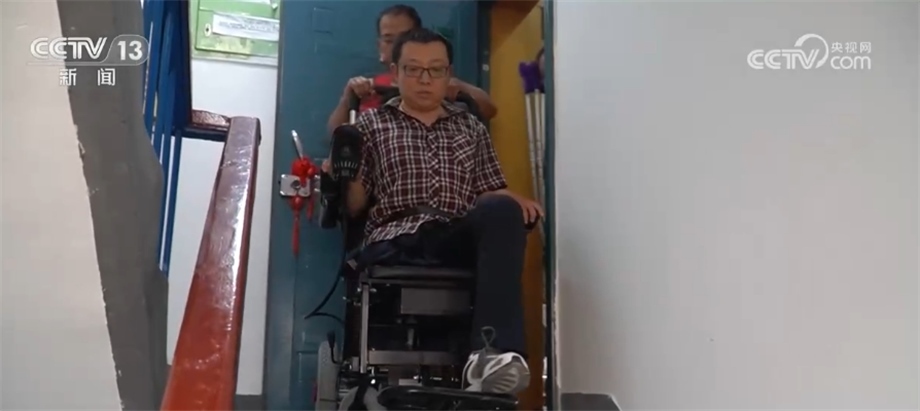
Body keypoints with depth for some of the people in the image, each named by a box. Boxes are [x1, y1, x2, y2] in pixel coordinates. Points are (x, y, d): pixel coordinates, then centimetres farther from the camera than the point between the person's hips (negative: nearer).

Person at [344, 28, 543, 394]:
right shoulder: (371, 124, 19)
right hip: (394, 246, 0)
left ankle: (493, 354, -43)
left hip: (456, 243, 1)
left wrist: (516, 201, -4)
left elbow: (492, 192, 19)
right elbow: (353, 205, 14)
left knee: (504, 211, -33)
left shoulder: (472, 129, 26)